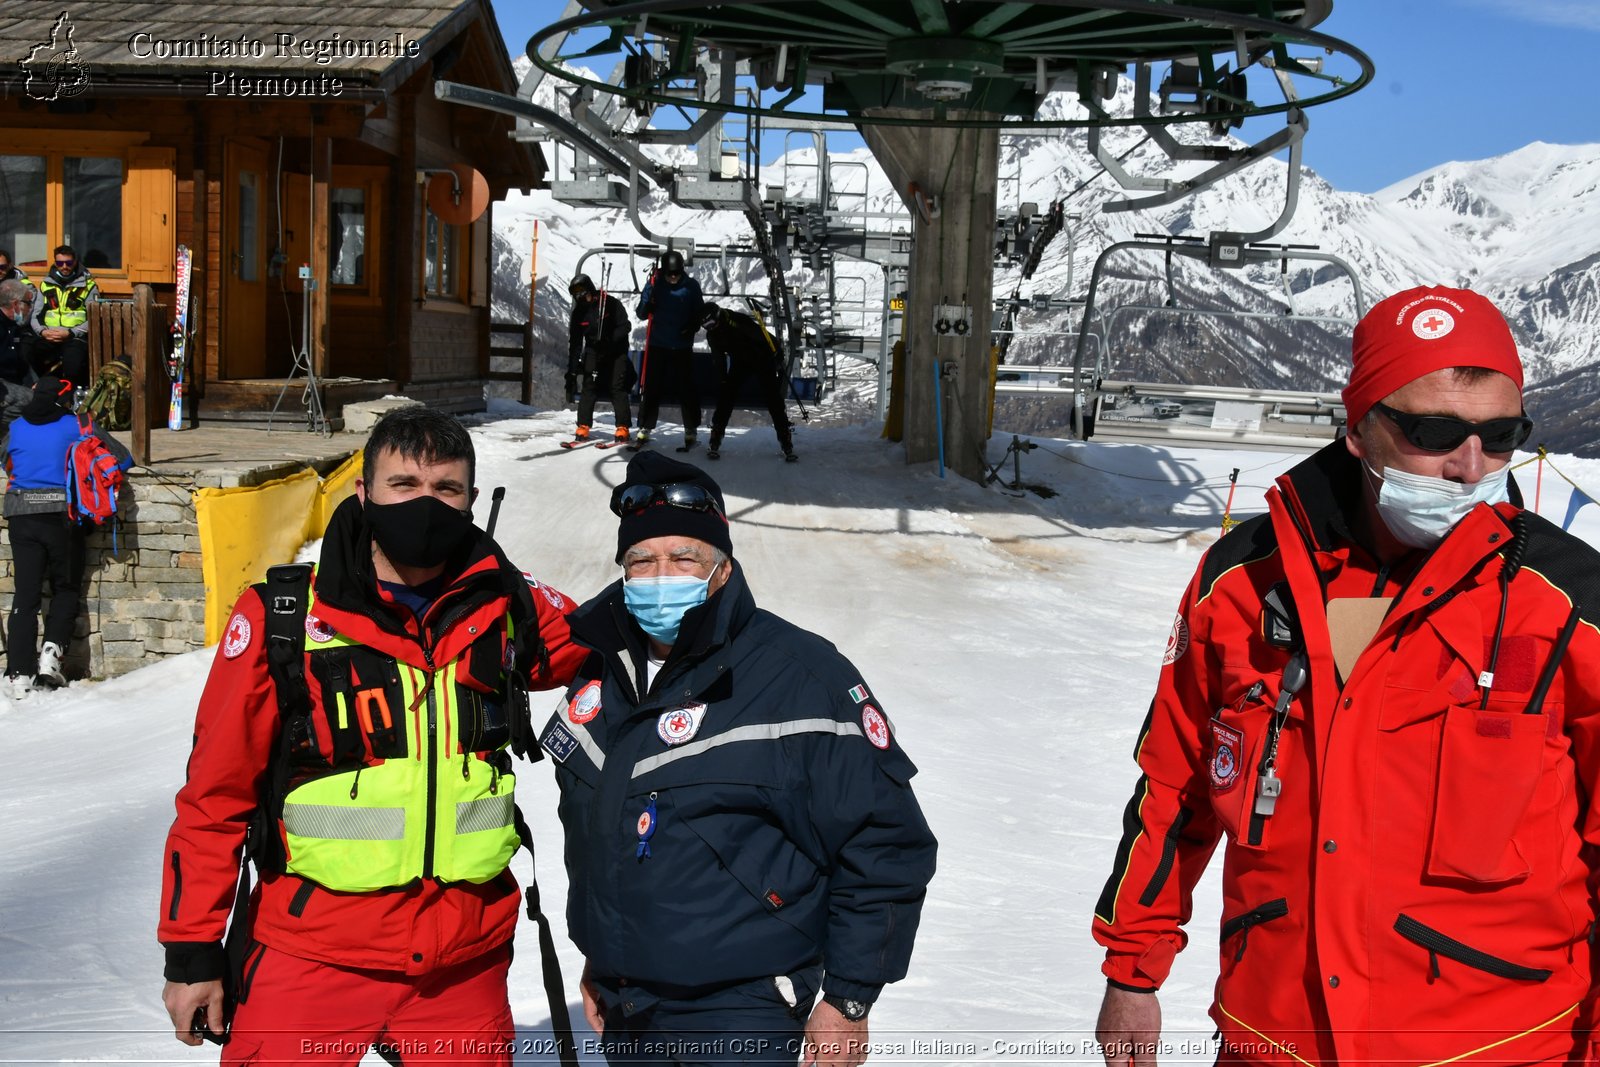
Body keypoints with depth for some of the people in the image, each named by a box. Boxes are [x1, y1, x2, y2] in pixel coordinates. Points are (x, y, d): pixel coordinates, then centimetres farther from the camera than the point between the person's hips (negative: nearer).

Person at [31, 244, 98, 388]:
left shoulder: (88, 285, 5)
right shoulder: (46, 284, 17)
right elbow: (35, 315, 17)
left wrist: (70, 333, -14)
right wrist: (42, 331, -5)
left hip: (75, 338, -3)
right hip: (48, 338, 3)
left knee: (72, 371, -34)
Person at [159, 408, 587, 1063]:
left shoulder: (504, 609, 0)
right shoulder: (282, 622, -8)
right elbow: (216, 790, -3)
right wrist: (193, 951, -1)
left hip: (467, 966, 3)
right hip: (311, 962, -3)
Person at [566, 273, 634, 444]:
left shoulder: (610, 303, -10)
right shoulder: (579, 313, 2)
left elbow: (625, 327, -13)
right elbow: (574, 344, 3)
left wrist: (609, 341, -27)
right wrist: (572, 372, -1)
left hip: (616, 352, -3)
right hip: (593, 353, 3)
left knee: (617, 388, -9)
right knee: (589, 387, -5)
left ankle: (623, 428, -5)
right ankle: (583, 427, -2)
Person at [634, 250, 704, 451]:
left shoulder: (691, 286, -2)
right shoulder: (654, 284, -3)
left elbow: (700, 313, 7)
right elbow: (641, 314, -1)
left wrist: (693, 327, -13)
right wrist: (649, 302, -23)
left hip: (683, 347, 0)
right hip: (657, 345, 0)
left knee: (687, 388, 3)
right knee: (651, 388, 1)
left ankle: (691, 430, 10)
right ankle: (645, 428, 9)